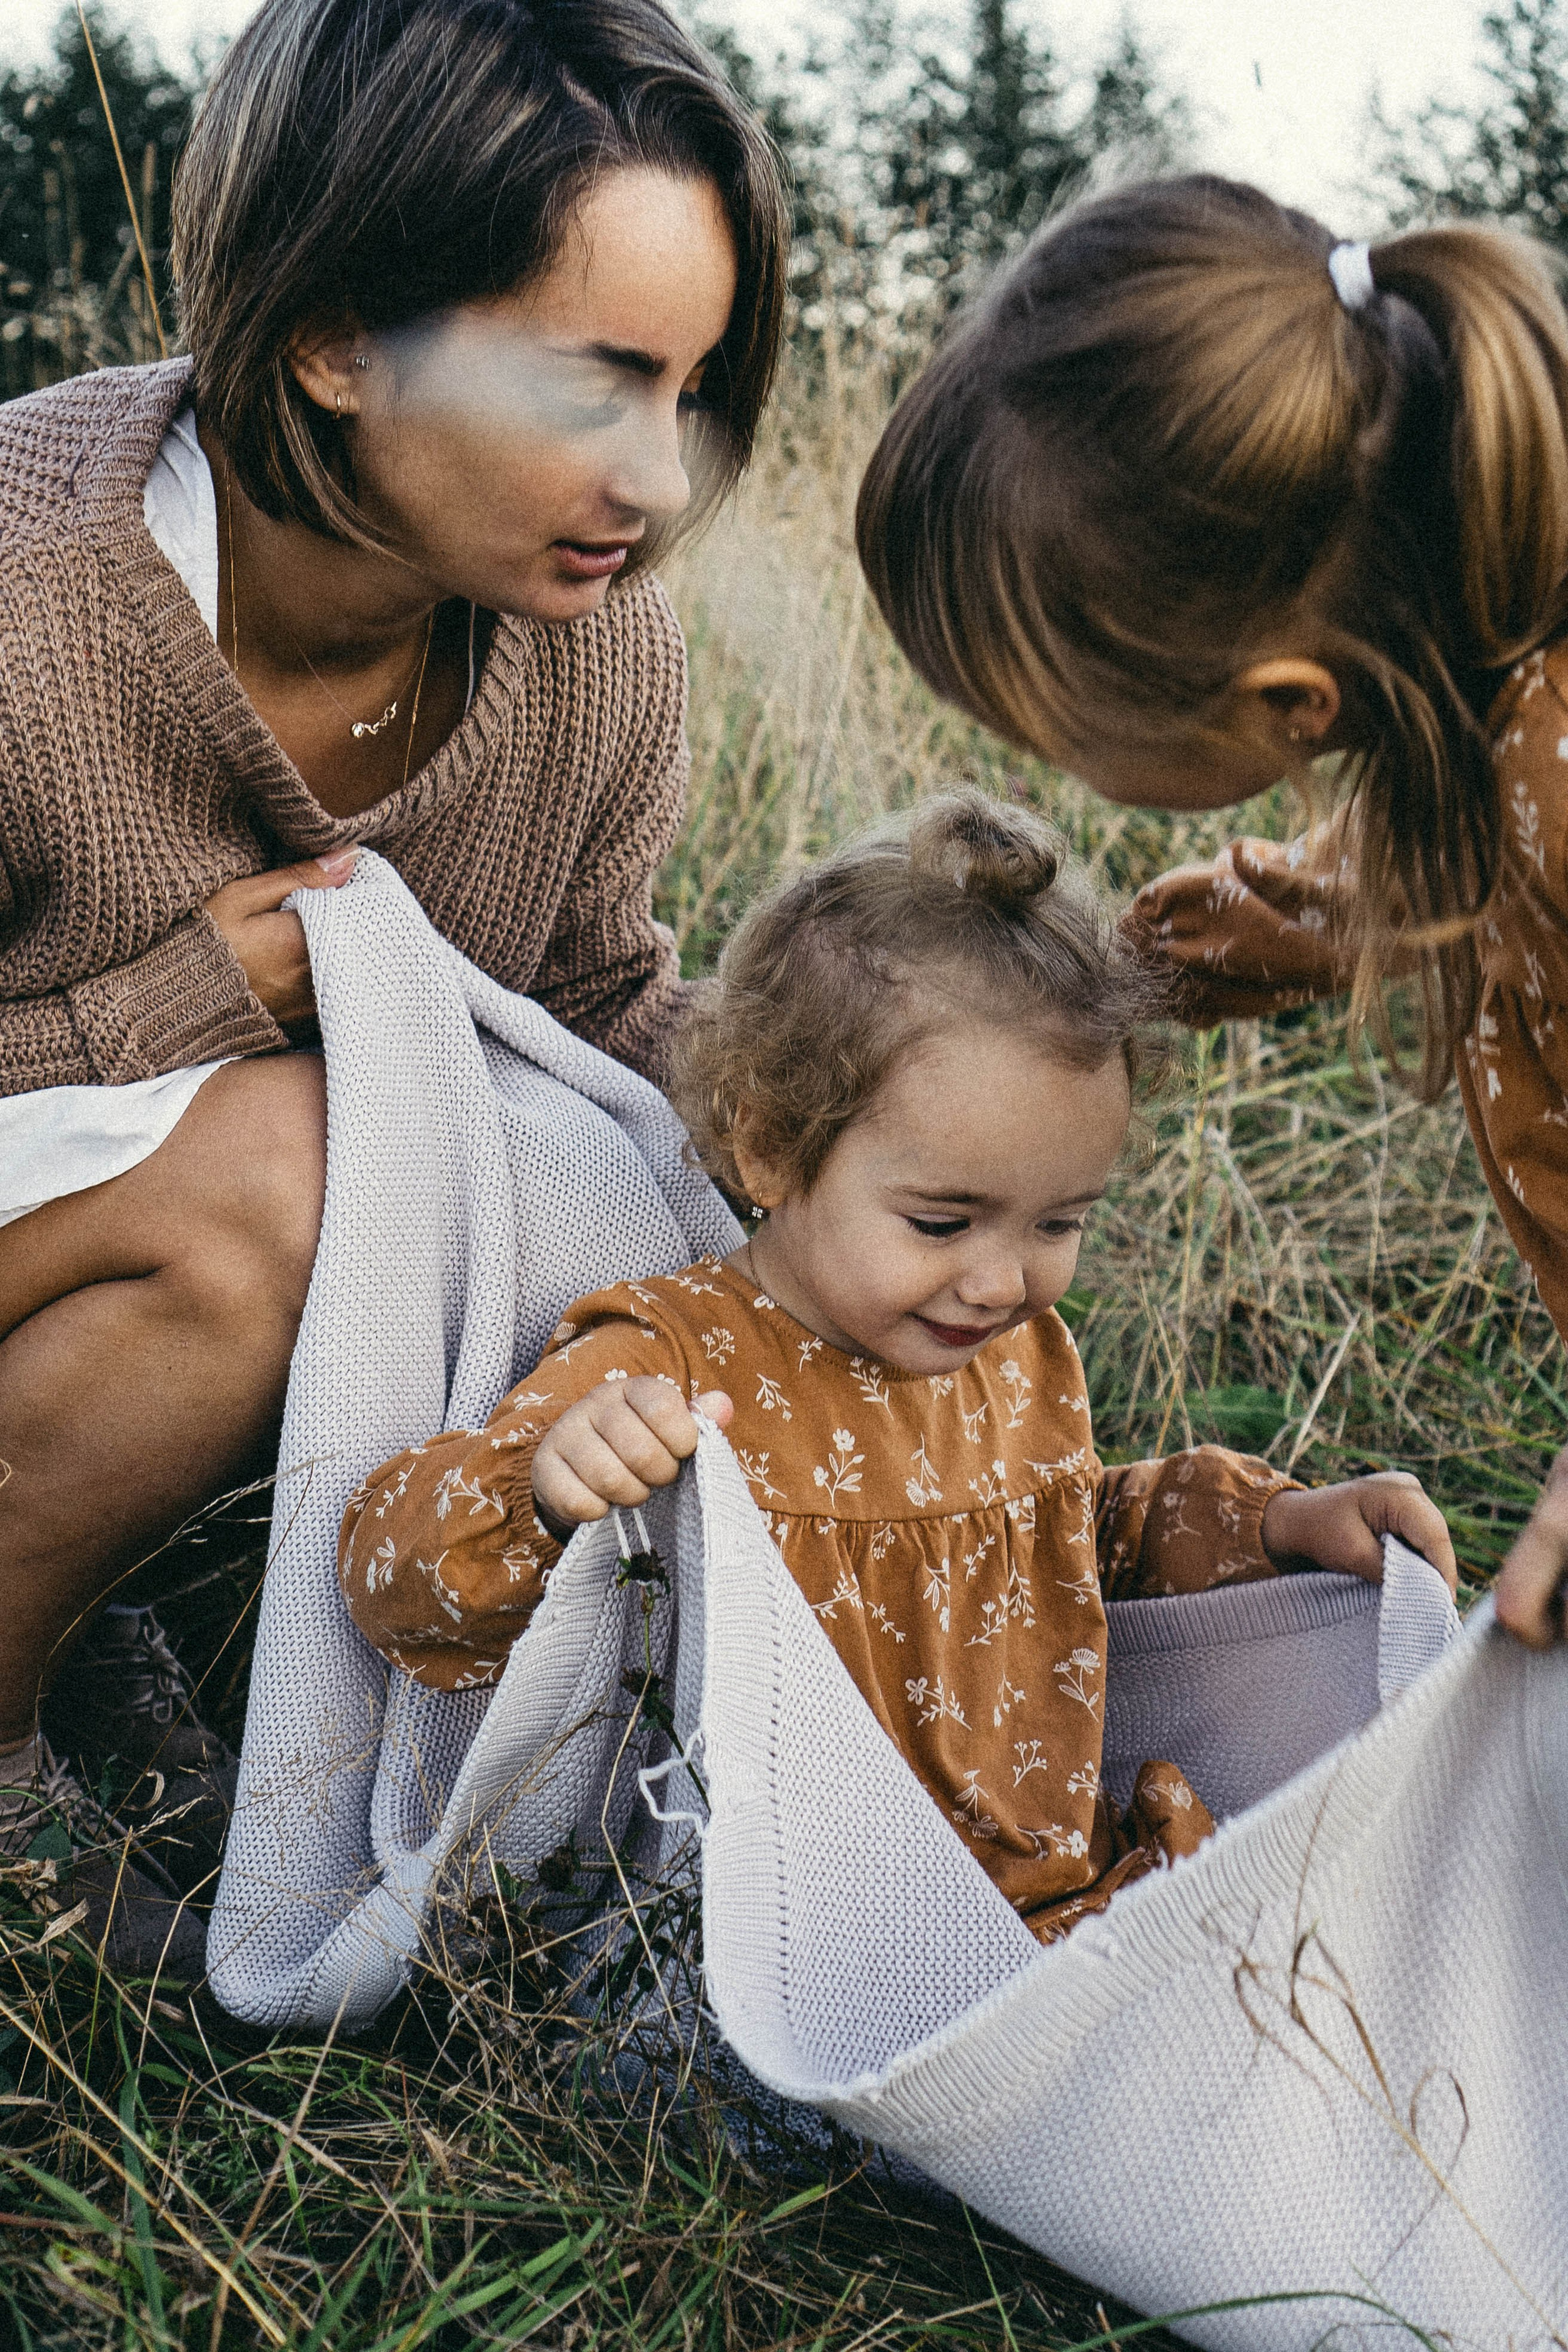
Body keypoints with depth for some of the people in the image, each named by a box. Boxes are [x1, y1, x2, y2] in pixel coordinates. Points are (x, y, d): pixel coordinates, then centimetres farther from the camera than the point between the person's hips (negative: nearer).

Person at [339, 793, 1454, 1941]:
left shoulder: (1026, 1354, 11)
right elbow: (394, 1573, -16)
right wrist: (541, 1488, -37)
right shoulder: (668, 1372, -12)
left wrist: (1277, 1520, 18)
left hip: (1077, 1889, 7)